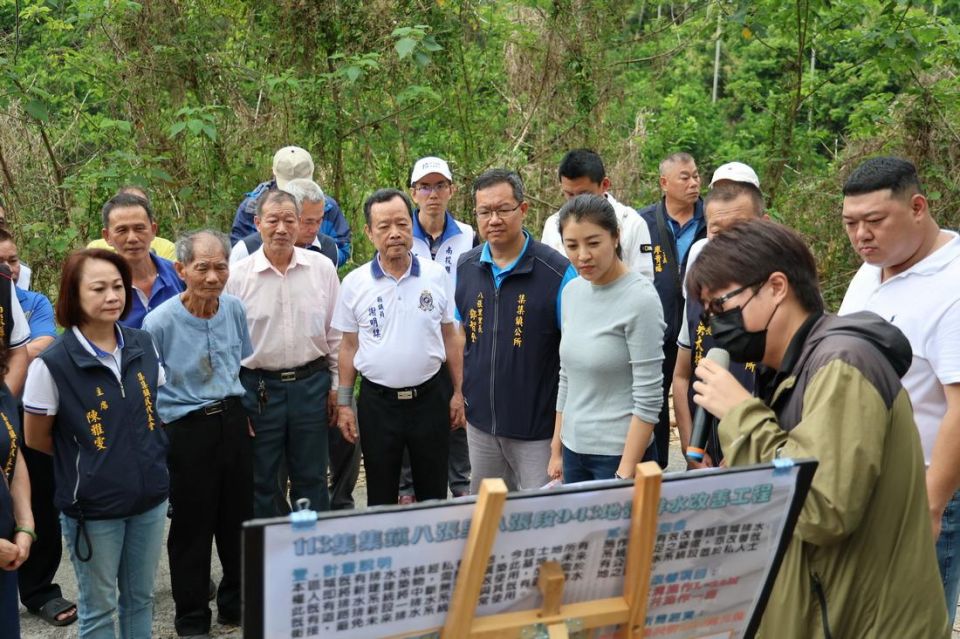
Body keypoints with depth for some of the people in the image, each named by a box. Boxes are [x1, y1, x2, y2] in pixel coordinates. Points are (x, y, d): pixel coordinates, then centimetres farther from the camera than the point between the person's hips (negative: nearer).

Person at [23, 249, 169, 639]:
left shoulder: (143, 346, -1)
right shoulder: (53, 364, -16)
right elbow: (36, 439, -4)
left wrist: (145, 457, 7)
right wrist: (85, 460, 3)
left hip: (150, 496, 4)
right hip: (93, 505, -4)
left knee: (141, 598, 18)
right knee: (99, 607, 11)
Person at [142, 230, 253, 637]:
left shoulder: (234, 309, -1)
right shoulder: (159, 321, -15)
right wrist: (159, 435, -6)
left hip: (233, 423, 5)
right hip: (187, 431, -4)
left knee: (238, 518, 14)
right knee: (192, 526, 5)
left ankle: (235, 603, 34)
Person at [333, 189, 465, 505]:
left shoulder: (436, 275, -2)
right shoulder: (354, 283, -3)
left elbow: (450, 337, 5)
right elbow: (349, 346, 3)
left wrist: (458, 392, 3)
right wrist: (344, 403, 2)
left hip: (429, 397, 0)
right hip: (377, 402, 0)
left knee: (433, 492, 12)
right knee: (380, 496, 11)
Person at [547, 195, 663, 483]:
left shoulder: (641, 299, -16)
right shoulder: (571, 291, 5)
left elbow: (648, 399, -16)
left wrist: (625, 473, -16)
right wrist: (557, 450, 13)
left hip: (620, 454, -6)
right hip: (574, 449, 6)